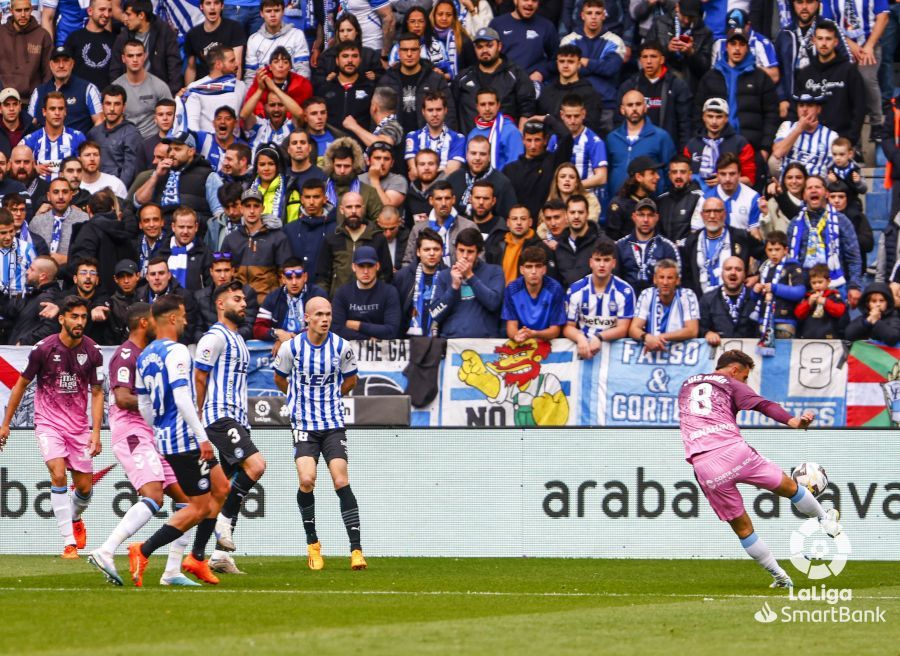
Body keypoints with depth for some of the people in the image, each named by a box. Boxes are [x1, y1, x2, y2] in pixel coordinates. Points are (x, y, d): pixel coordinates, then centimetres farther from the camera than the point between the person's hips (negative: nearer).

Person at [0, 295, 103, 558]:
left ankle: (75, 519, 41)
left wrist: (96, 432, -5)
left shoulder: (92, 352, -4)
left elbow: (97, 393, 4)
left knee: (84, 487, 4)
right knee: (58, 475, -23)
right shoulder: (43, 349, -11)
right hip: (48, 423, -3)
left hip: (79, 425, 3)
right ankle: (69, 543, -21)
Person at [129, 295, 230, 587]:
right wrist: (202, 437, -23)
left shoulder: (145, 356, 12)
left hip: (166, 437, 10)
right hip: (185, 440, -10)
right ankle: (143, 551, -8)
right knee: (199, 507, -4)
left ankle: (197, 557, 18)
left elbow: (143, 404, 18)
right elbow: (182, 398, -24)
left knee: (220, 488, 18)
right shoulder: (176, 352, -16)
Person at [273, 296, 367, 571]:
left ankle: (356, 550, -9)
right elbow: (280, 379, 14)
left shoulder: (342, 347, -3)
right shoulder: (291, 347, -5)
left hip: (334, 424, 1)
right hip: (303, 424, -1)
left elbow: (350, 380, 17)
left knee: (341, 482, -10)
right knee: (307, 479, -17)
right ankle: (312, 543, 2)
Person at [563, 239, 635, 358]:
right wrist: (580, 338, -20)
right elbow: (568, 327, 4)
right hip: (582, 345, 1)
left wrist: (599, 337, -23)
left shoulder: (625, 291, -1)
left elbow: (622, 329, -4)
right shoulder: (575, 290, 4)